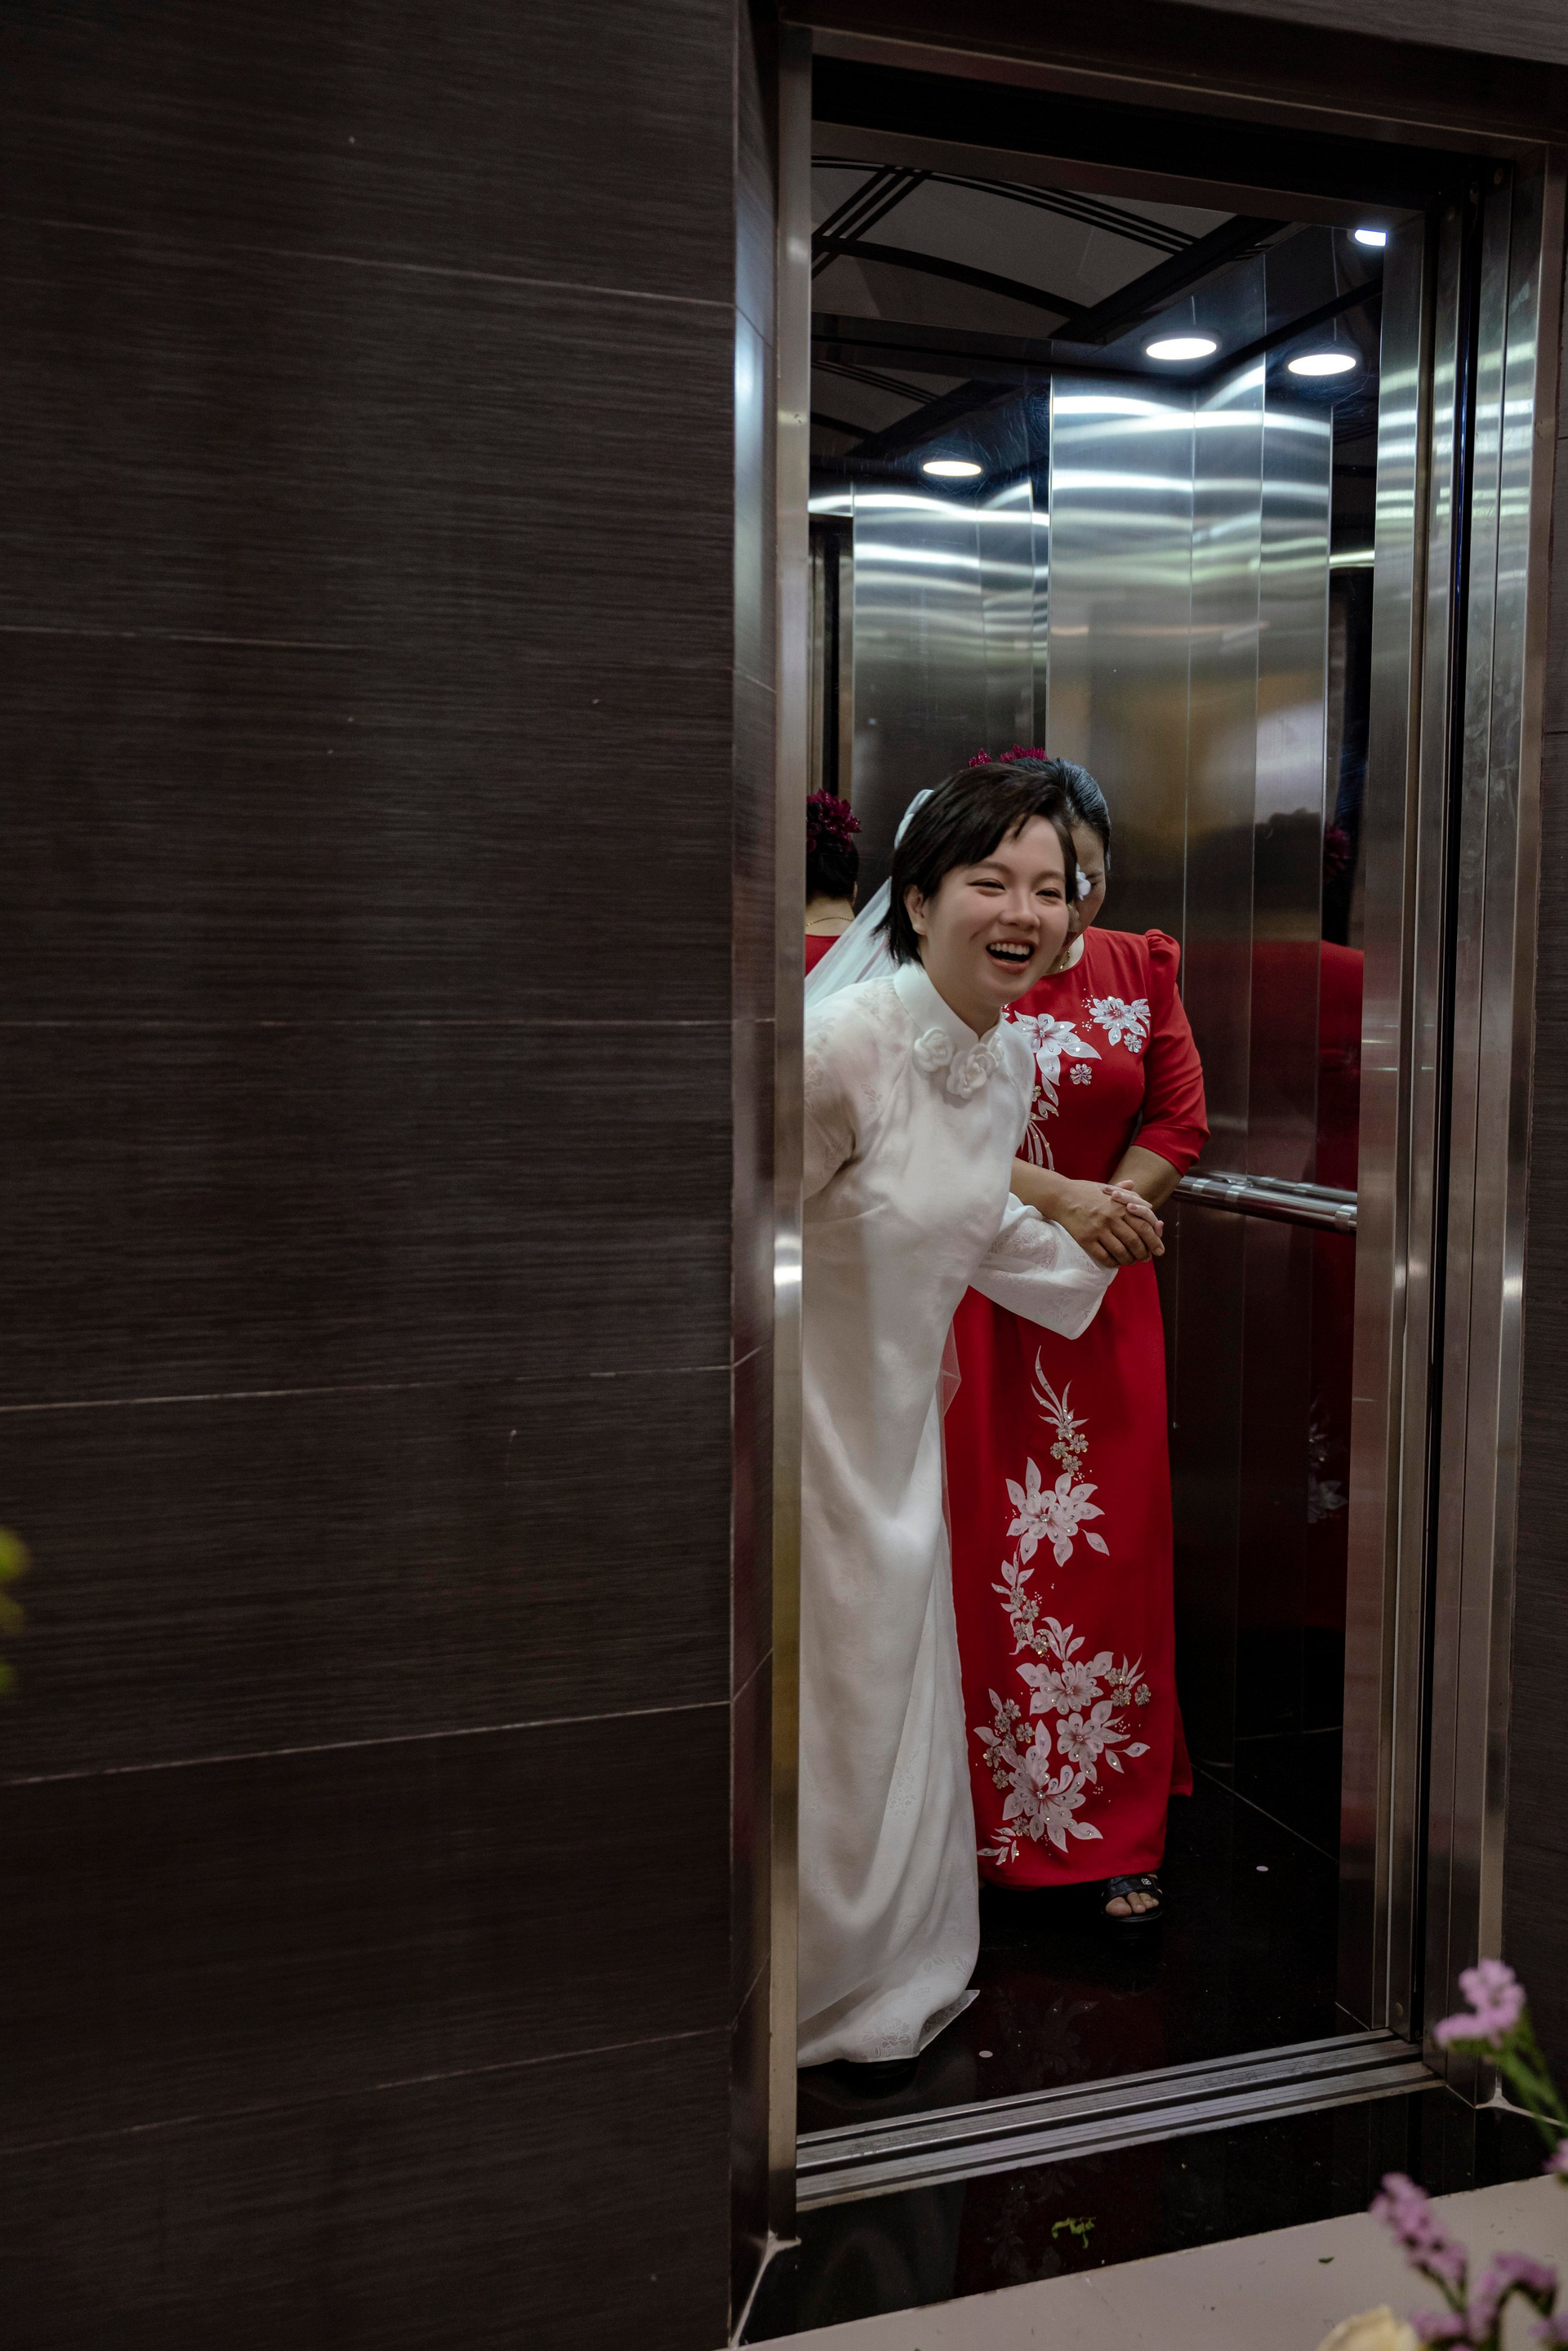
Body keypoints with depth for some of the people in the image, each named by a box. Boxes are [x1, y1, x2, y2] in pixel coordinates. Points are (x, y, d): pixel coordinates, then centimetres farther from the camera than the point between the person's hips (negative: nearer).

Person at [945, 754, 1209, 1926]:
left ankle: (1114, 1830, 15)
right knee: (979, 1552, 0)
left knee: (1108, 1552, 4)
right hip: (970, 1305, -3)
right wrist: (1056, 1199, -20)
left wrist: (1102, 1220, -10)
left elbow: (1178, 1124, 6)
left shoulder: (1140, 970, 11)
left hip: (1102, 1303, 3)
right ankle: (981, 1820, 15)